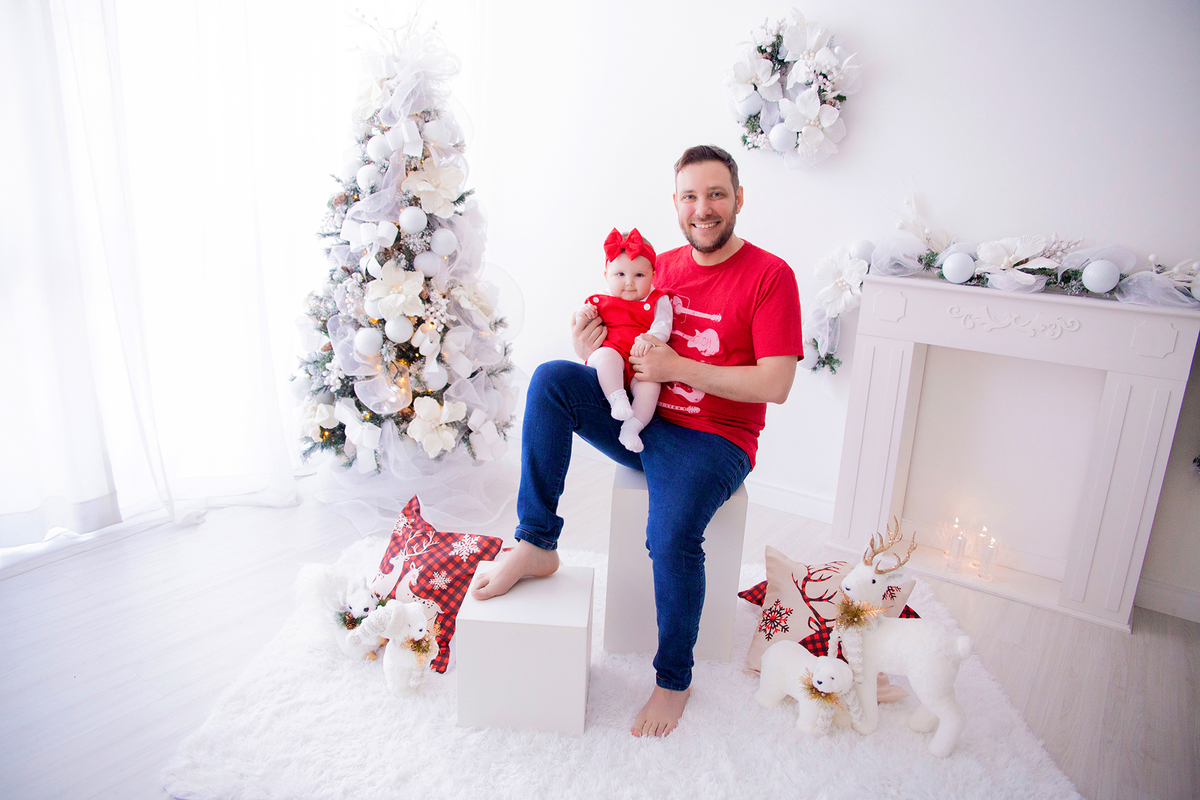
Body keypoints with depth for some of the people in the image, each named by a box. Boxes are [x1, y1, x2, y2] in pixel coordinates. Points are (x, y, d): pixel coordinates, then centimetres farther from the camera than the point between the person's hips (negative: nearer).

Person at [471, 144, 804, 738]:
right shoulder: (662, 267, 9)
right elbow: (630, 353, 15)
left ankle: (674, 680, 0)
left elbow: (775, 385, -14)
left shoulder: (769, 276, -7)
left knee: (672, 534, -29)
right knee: (550, 379, -15)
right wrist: (592, 352, -9)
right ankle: (536, 545, -12)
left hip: (713, 440, -5)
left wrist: (678, 368, -19)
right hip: (641, 420, 5)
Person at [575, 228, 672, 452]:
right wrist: (583, 315, -1)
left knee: (650, 383, -31)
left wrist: (648, 339, -23)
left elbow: (662, 327, -1)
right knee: (607, 355, -35)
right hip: (608, 359, 0)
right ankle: (618, 399, -41)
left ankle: (632, 427, -31)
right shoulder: (601, 302, 20)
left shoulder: (657, 301, 14)